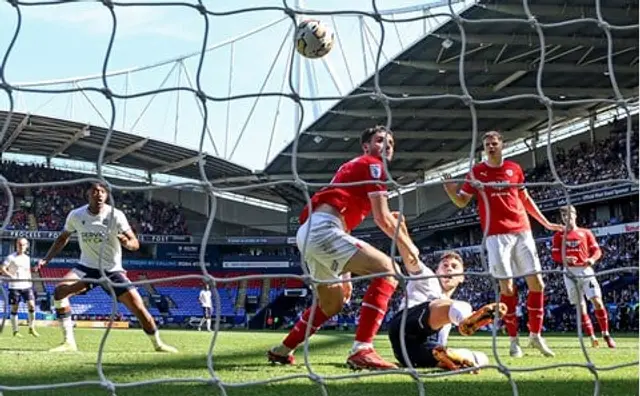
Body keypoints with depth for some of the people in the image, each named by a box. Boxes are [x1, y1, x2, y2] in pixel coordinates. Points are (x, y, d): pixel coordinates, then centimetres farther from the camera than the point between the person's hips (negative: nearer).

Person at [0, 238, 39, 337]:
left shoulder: (27, 258, 13)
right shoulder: (11, 257, -3)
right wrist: (11, 276, -21)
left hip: (26, 286, 4)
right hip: (14, 286, -4)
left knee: (31, 305, -9)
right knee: (14, 308, 2)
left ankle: (31, 328, 2)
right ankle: (15, 331, 9)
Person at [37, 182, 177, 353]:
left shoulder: (116, 215, -16)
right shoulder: (76, 215, -8)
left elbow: (135, 243, -17)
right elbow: (63, 238, 10)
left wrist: (126, 242, -40)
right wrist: (46, 259, 2)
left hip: (112, 270, -2)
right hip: (87, 267, 2)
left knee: (137, 305, -11)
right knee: (60, 290, -24)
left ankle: (157, 343, 13)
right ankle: (69, 342, -16)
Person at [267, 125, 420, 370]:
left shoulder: (354, 166, 32)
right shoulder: (372, 165, 3)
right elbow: (382, 218, -7)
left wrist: (344, 274, 29)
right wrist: (407, 245, 8)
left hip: (307, 232, 10)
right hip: (323, 229, -10)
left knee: (332, 303, 27)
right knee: (387, 269, -16)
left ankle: (282, 351, 37)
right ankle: (361, 351, -25)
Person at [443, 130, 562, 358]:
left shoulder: (514, 169, 10)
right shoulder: (476, 172, 4)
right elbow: (462, 201, 7)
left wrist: (545, 223, 23)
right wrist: (450, 189, -14)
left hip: (522, 231, 3)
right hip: (497, 235, -3)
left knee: (536, 282, -1)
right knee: (507, 286, -5)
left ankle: (535, 335, 11)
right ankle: (513, 339, 4)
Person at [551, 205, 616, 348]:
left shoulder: (586, 233, 11)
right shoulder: (559, 235, 11)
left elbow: (597, 250, 7)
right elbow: (554, 255, 3)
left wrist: (592, 259, -15)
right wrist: (565, 259, -18)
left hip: (585, 270, -1)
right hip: (570, 272, 1)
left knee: (597, 301, -12)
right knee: (580, 306, -1)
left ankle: (606, 334, -4)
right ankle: (592, 337, 4)